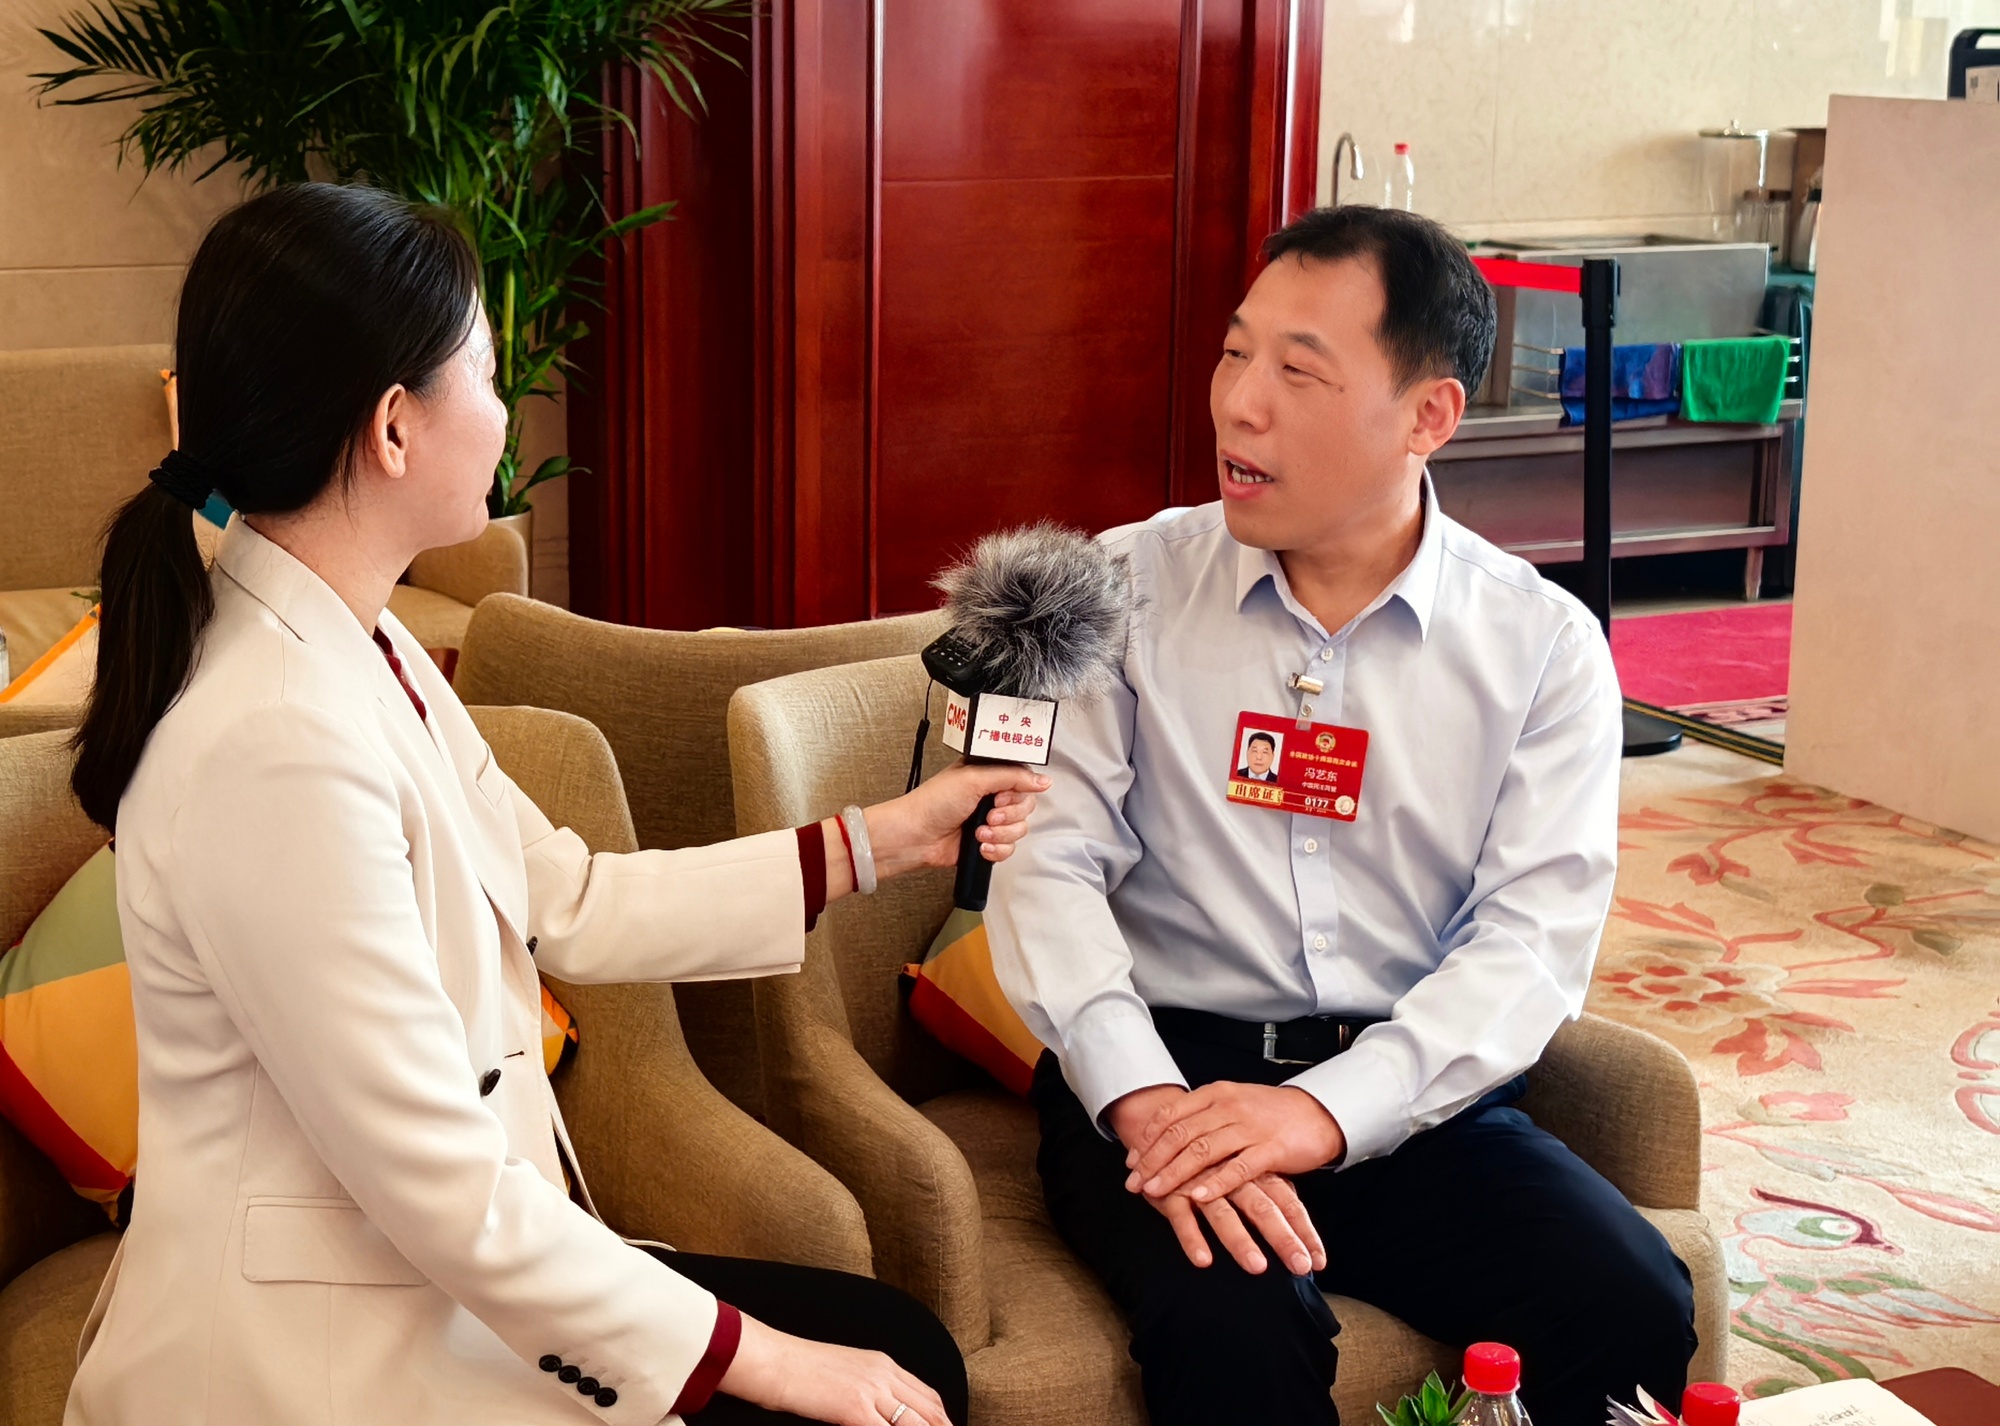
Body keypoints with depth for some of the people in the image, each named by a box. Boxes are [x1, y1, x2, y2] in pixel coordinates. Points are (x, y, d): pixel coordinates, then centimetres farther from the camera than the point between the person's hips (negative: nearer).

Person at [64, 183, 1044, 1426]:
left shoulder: (360, 650, 4)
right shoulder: (279, 742, -27)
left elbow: (572, 903, 11)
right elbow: (445, 1196, -24)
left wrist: (876, 842, 12)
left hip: (423, 1276, 9)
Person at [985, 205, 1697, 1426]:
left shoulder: (1544, 646, 3)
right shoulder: (1128, 587, 3)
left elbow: (1536, 934, -6)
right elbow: (1049, 857, -5)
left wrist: (1330, 1111, -22)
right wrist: (1143, 1100, -22)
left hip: (1407, 1091, 2)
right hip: (1163, 1065, -2)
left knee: (1636, 1312, -23)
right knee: (1239, 1325, -33)